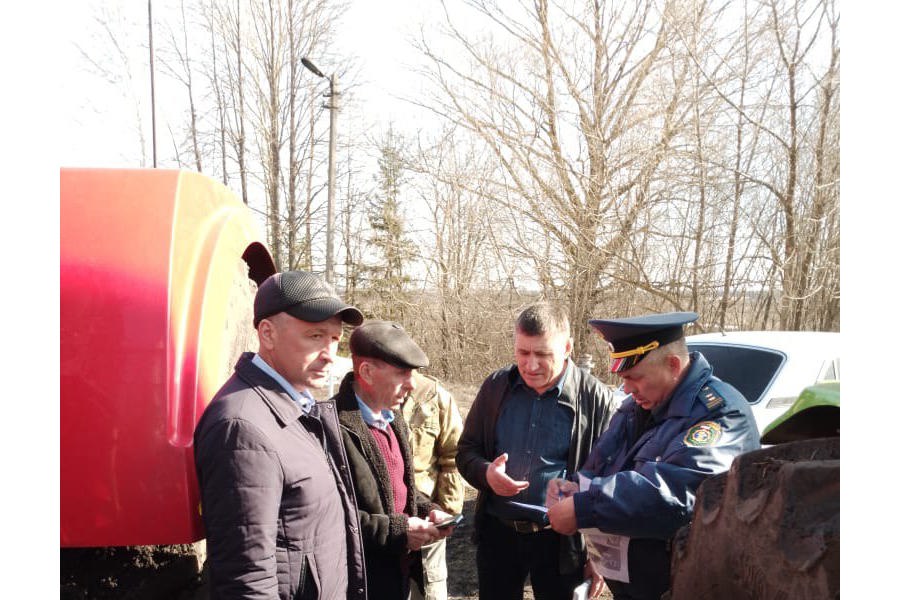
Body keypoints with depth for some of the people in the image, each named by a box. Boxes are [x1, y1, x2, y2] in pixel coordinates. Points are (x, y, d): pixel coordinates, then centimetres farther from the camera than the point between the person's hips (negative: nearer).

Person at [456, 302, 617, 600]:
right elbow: (466, 451, 8)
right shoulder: (496, 386, -1)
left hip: (561, 539, -3)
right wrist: (485, 473, -15)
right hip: (498, 532, 3)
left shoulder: (596, 399, -11)